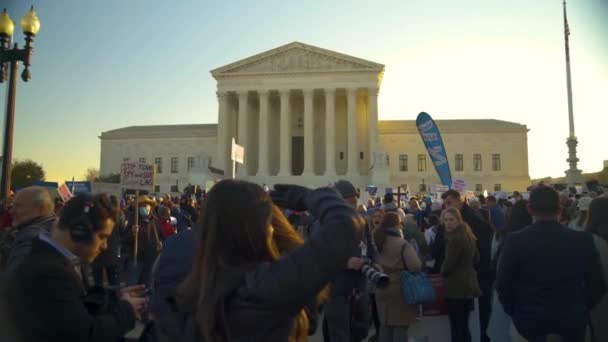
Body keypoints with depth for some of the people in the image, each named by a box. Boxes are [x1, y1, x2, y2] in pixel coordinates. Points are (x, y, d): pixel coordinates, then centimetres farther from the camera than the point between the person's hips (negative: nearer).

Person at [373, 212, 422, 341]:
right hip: (400, 289, -6)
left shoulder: (378, 241, 4)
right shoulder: (403, 244, -16)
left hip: (382, 289, 6)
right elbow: (416, 266, -23)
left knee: (385, 325, 16)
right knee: (400, 326, 4)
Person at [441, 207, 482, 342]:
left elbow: (448, 264, -17)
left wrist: (442, 273, 3)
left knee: (456, 326, -1)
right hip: (469, 284, 9)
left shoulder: (455, 238, -19)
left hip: (456, 286, -9)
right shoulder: (468, 235, 11)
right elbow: (476, 259, 21)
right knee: (464, 325, 17)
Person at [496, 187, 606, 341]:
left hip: (529, 319, -1)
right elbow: (596, 285, -2)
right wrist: (582, 310, 15)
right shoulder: (583, 240, -11)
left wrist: (514, 312, 6)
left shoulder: (515, 240, -16)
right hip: (572, 320, 2)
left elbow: (503, 284, -11)